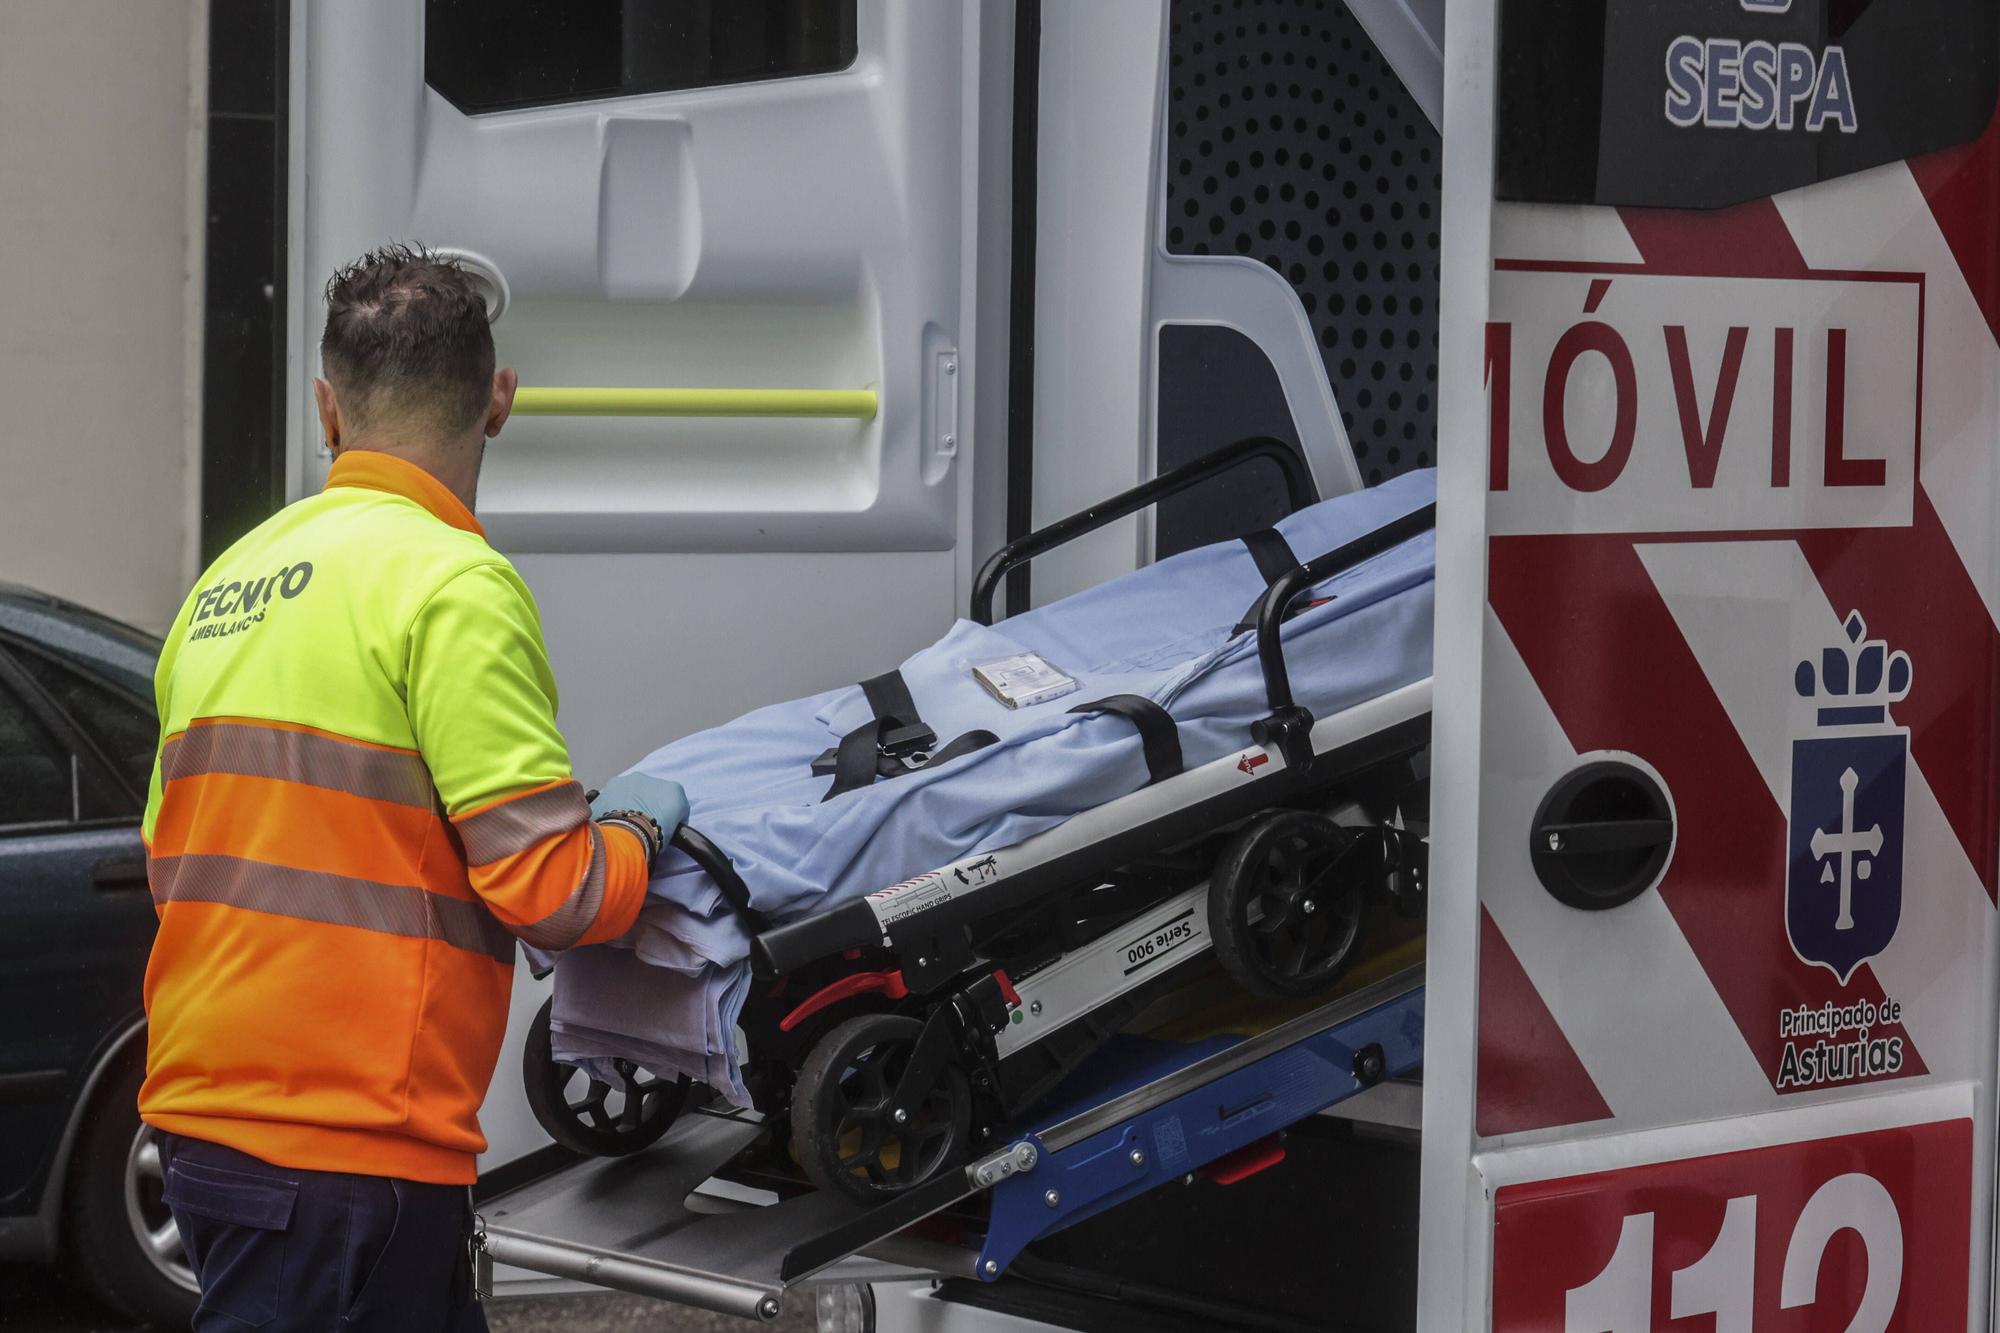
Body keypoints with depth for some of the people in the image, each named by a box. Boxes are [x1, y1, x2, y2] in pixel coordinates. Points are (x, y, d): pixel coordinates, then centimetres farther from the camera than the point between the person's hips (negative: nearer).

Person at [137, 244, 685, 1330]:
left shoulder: (226, 584, 13)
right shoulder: (454, 582, -12)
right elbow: (556, 892, -16)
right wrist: (639, 825, 5)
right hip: (344, 1144, -8)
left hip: (205, 1109, 8)